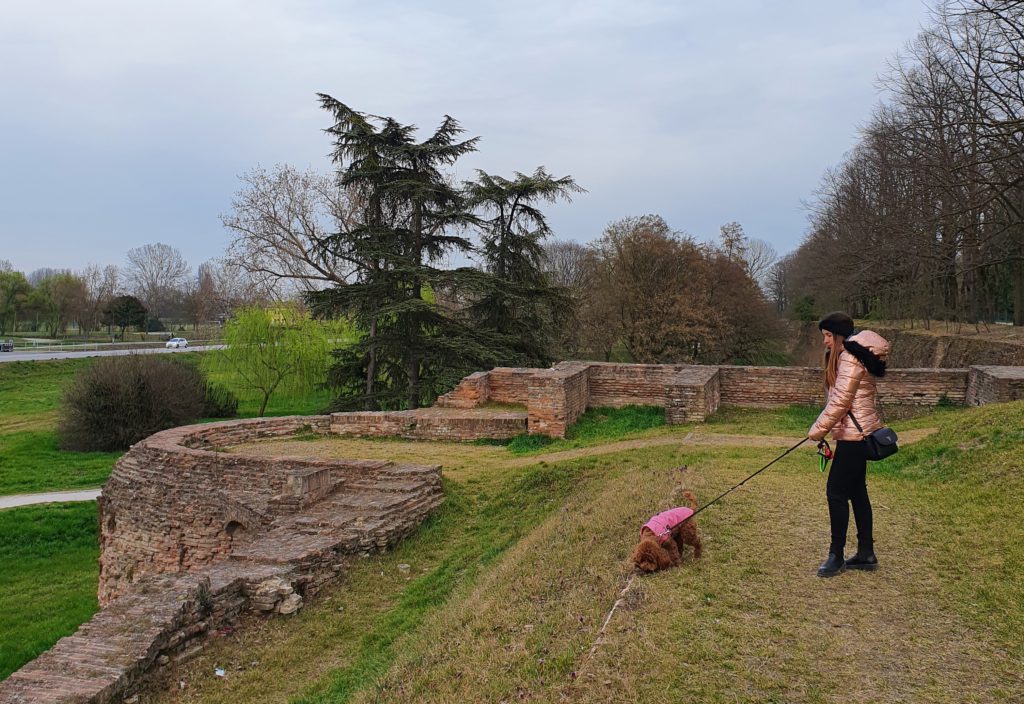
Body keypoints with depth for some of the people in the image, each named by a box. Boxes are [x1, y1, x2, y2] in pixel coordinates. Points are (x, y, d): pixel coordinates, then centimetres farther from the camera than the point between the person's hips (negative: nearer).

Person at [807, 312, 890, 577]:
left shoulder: (850, 359, -16)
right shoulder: (843, 356, 15)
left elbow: (839, 401, -20)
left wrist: (817, 430, -13)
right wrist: (824, 428, 7)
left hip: (855, 433, -10)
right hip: (857, 432, 10)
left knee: (836, 491, -5)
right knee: (857, 492, 14)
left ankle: (836, 555, 4)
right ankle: (866, 554, 23)